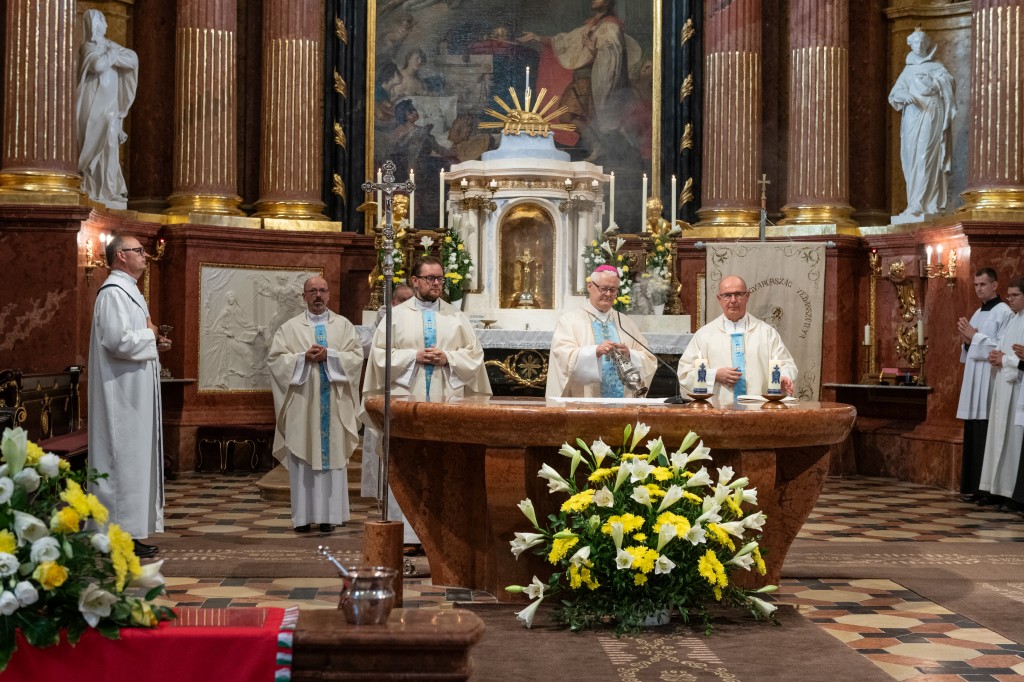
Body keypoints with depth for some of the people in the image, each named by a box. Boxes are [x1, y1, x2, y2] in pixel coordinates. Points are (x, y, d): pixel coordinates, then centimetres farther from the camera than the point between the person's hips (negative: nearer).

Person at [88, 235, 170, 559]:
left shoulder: (128, 292, 18)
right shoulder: (113, 293, -15)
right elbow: (117, 340, -26)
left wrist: (153, 342, 7)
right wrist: (149, 335, -10)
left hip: (135, 393, 11)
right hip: (121, 394, -11)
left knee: (136, 457, 11)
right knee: (124, 458, -7)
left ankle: (131, 531, 16)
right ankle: (121, 532, -3)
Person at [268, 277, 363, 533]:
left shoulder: (343, 325, 9)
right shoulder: (290, 327, 8)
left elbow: (356, 357, 0)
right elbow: (275, 358, -1)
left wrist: (328, 356, -13)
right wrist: (304, 357, -13)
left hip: (333, 404, 0)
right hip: (301, 404, 0)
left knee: (332, 455, 0)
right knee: (302, 459, -1)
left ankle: (329, 514, 5)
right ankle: (304, 515, 3)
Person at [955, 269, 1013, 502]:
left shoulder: (1004, 313, -7)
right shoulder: (977, 314, 19)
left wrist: (975, 337, -12)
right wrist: (967, 341, 2)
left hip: (990, 383, -8)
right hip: (974, 381, 8)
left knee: (987, 437, -10)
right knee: (973, 436, 8)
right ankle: (975, 486, 12)